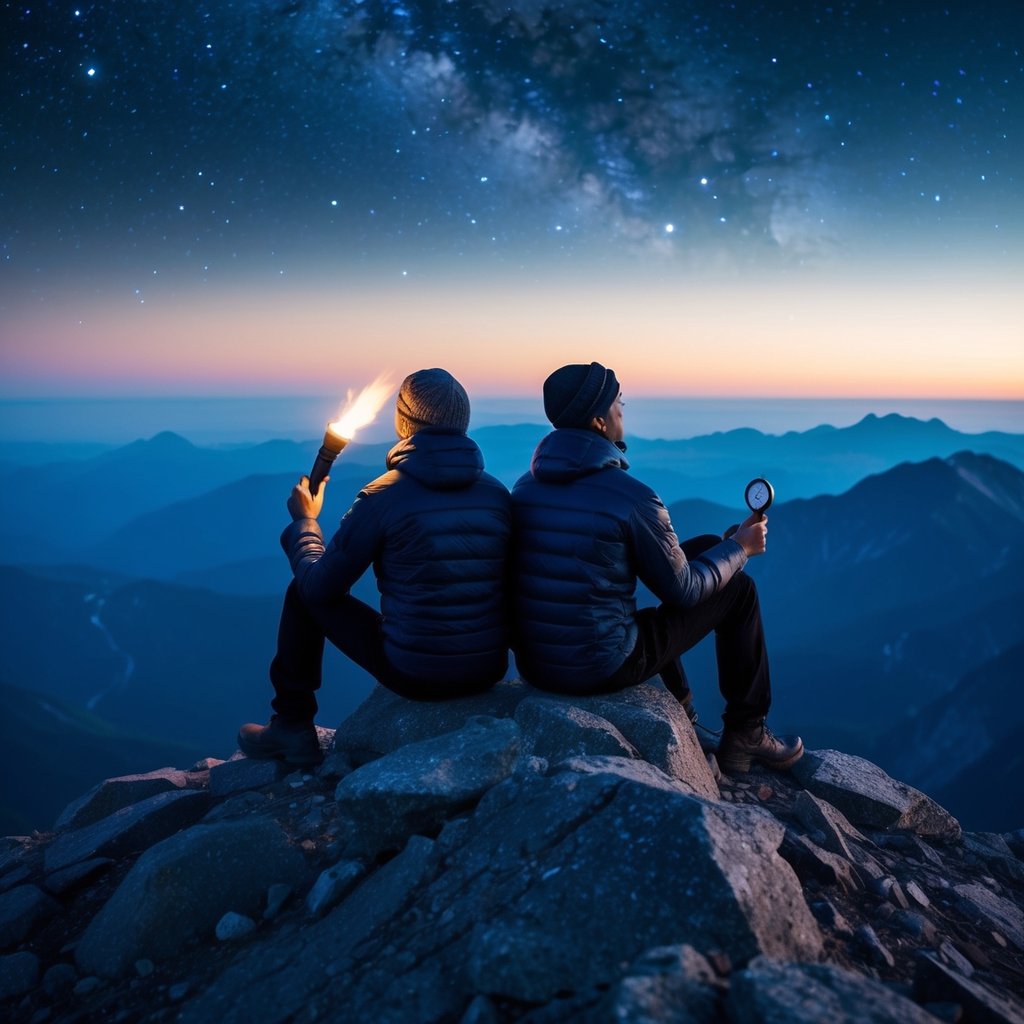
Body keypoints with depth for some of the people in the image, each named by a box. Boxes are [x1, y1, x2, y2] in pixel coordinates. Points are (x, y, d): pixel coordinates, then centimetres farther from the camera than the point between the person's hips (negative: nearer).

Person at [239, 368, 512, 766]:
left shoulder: (382, 496, -13)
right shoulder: (499, 493, 0)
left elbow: (319, 587, -4)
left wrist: (304, 520, 15)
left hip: (413, 674, -4)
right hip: (490, 672, 5)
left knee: (303, 594, 14)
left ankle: (292, 726, 26)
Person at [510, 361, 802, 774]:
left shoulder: (525, 487, 2)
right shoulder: (632, 496, -18)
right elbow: (682, 590, -6)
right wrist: (739, 547, 11)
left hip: (531, 665, 7)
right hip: (602, 668, -7)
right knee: (738, 589, 9)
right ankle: (745, 734, 23)